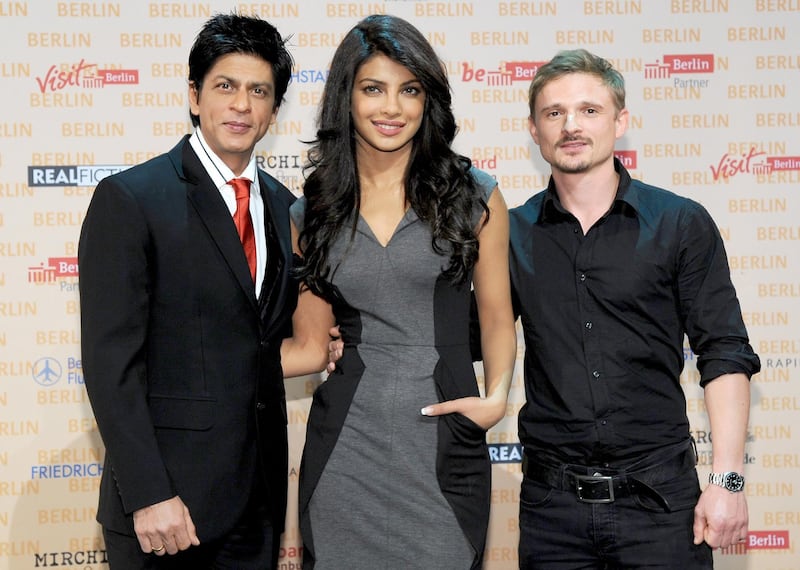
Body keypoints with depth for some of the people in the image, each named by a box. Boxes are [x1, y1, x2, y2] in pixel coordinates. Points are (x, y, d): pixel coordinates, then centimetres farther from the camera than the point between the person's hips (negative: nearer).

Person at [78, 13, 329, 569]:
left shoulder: (282, 205, 9)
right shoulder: (129, 199, -10)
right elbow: (111, 362, -14)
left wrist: (311, 346, -2)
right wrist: (148, 496, -19)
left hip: (259, 492, 6)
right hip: (166, 500, -5)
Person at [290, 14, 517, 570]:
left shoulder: (473, 195, 1)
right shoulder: (313, 211, 6)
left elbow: (498, 319, 6)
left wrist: (496, 397, -9)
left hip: (444, 444, -1)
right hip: (344, 444, 1)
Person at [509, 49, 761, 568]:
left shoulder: (682, 224, 0)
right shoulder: (513, 233, 6)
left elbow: (725, 356, -2)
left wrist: (728, 480, -10)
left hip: (660, 493, -2)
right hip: (553, 502, 2)